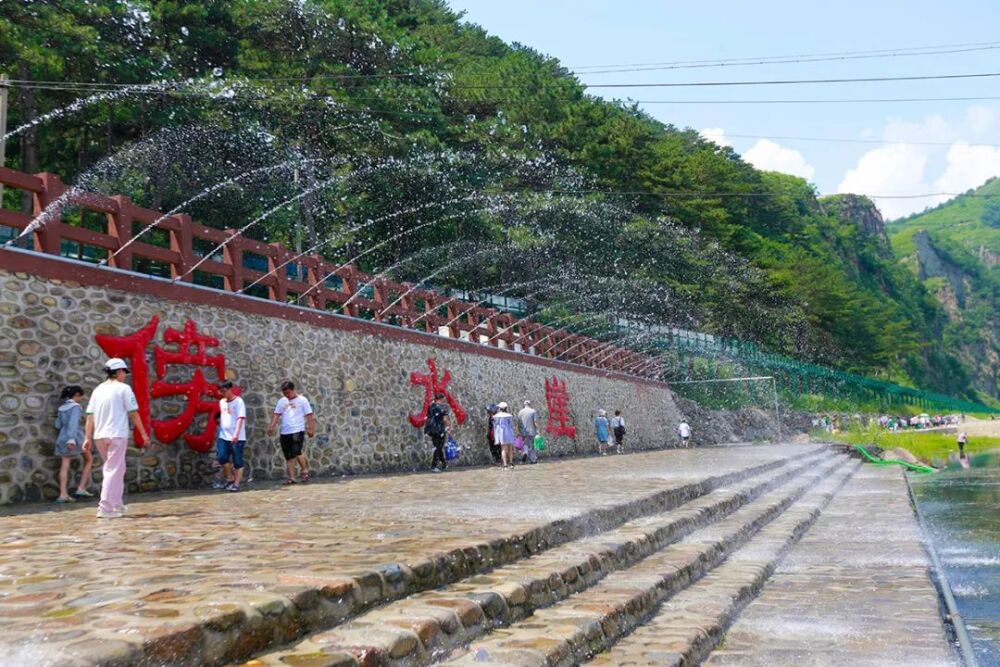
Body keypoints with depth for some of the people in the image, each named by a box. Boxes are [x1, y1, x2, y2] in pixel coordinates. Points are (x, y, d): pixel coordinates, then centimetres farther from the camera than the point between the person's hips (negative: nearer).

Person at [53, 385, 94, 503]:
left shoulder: (62, 407, 14)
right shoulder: (75, 406, -9)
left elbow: (58, 425, 16)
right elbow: (73, 423, -21)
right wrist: (72, 439, -30)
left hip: (62, 438, 7)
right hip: (74, 437, -7)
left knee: (64, 466, 1)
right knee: (89, 459, 11)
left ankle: (63, 494, -8)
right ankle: (81, 488, 4)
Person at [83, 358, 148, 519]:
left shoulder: (98, 390, 12)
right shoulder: (123, 388, -3)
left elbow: (90, 416, 7)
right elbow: (133, 413, -5)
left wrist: (87, 438, 8)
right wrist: (143, 433, 1)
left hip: (100, 436, 6)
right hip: (117, 435, -6)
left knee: (117, 469, 20)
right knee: (113, 471, -4)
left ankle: (117, 504, 25)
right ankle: (105, 508, -11)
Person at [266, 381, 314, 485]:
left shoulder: (302, 400, 0)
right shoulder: (282, 401, 13)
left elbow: (309, 415, -2)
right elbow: (276, 414, 11)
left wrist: (310, 428, -10)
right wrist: (271, 426, -2)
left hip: (298, 431, -5)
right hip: (284, 432, 5)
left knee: (296, 452, -17)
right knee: (288, 456, 5)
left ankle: (304, 470, 5)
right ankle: (291, 477, 11)